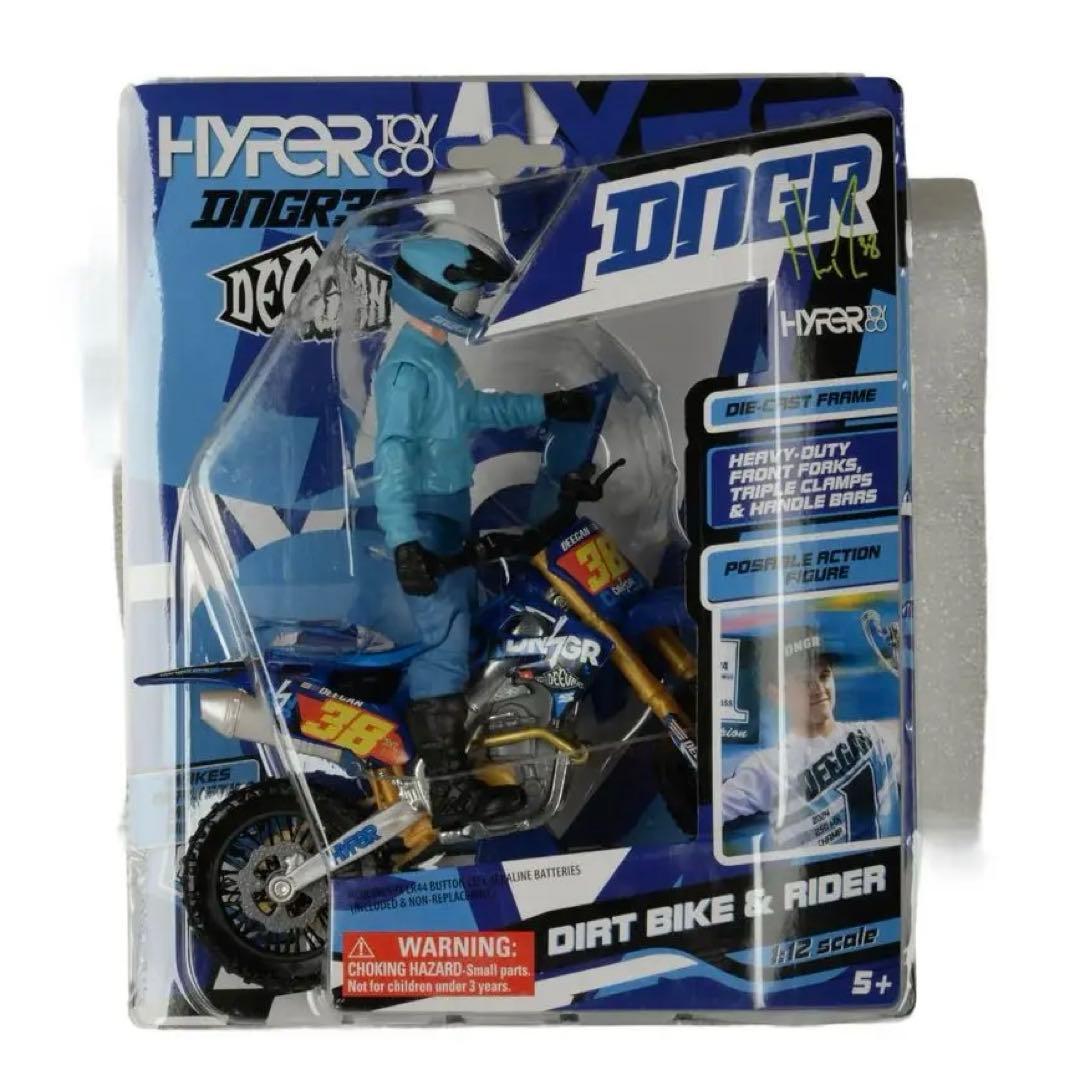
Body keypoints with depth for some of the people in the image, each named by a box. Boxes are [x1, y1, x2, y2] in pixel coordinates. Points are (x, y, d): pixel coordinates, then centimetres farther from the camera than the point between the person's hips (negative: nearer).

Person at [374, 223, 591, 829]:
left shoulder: (441, 356, 13)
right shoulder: (410, 368, -18)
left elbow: (475, 410, 29)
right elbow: (393, 451, -28)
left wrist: (545, 407, 32)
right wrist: (403, 539, -38)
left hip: (453, 513, 11)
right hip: (424, 521, -11)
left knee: (471, 627, 21)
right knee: (446, 647, -10)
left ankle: (467, 746, 37)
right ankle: (451, 792, -4)